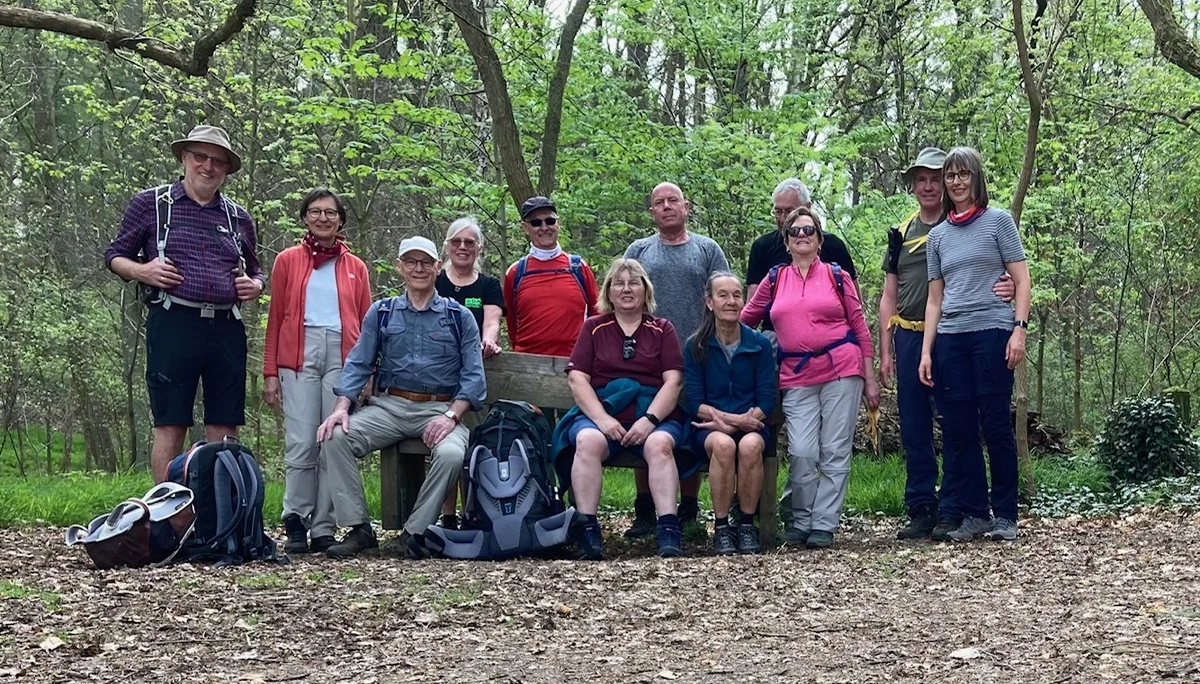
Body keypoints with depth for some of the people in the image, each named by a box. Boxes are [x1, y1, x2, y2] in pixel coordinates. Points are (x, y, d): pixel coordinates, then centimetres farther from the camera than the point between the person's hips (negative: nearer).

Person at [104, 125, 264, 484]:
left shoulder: (238, 218, 18)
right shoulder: (151, 203, 8)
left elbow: (254, 270, 29)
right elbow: (115, 255, 12)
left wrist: (256, 285, 6)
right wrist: (142, 271, -9)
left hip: (227, 329, 4)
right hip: (173, 323, -3)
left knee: (224, 431, 3)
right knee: (170, 428, -3)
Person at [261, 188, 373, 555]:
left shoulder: (356, 267, 17)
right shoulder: (287, 261, 14)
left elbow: (365, 324, 14)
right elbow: (275, 320, 11)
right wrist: (270, 373, 4)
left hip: (342, 356, 1)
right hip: (299, 355, -1)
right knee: (301, 444, -10)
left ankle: (323, 529, 2)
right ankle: (295, 527, -2)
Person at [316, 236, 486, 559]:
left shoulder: (459, 317, 10)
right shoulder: (381, 313, 15)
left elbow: (473, 375, 3)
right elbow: (358, 364, 10)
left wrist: (451, 415, -14)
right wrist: (341, 408, -8)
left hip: (440, 409, -2)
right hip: (388, 406, 2)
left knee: (451, 454, -34)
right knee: (334, 438, -22)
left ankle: (415, 532, -16)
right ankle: (358, 529, -15)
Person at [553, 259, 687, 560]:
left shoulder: (662, 329, 16)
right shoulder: (594, 327, 17)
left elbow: (673, 380, 4)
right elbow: (577, 378, 6)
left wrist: (649, 419, -13)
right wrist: (602, 419, -10)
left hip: (653, 414, 0)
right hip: (601, 413, 0)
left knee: (659, 444, -34)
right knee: (588, 441, -33)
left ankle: (669, 532, -39)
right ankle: (587, 530, -34)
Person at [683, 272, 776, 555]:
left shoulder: (760, 344, 4)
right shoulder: (696, 347, 3)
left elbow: (767, 400, -1)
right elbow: (694, 402, -4)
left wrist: (729, 423, -14)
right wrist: (736, 418, -16)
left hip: (751, 426, 1)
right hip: (709, 429, -1)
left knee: (750, 444, -35)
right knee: (723, 444, -36)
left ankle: (746, 526, -18)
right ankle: (721, 529, -22)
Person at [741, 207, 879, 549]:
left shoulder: (837, 276, 8)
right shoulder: (775, 280, 12)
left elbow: (860, 327, 8)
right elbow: (745, 319, 20)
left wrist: (870, 379, 4)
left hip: (841, 370, -1)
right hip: (796, 378, 1)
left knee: (835, 453, -2)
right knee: (802, 453, -9)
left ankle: (824, 525, 4)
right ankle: (801, 521, 7)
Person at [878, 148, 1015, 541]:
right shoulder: (901, 234, 13)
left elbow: (997, 275, 2)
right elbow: (889, 297, 14)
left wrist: (1008, 289, -23)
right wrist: (885, 352, 7)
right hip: (909, 339, 4)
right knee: (914, 428, 4)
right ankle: (921, 511, 11)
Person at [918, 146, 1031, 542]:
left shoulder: (998, 221, 5)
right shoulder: (937, 235, 16)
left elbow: (1021, 279, 1)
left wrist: (1019, 329, -11)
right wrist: (926, 352, 9)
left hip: (992, 332, -4)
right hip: (950, 339, 4)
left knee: (996, 424, -3)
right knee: (958, 429, 2)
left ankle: (1006, 515, 6)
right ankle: (972, 513, 10)